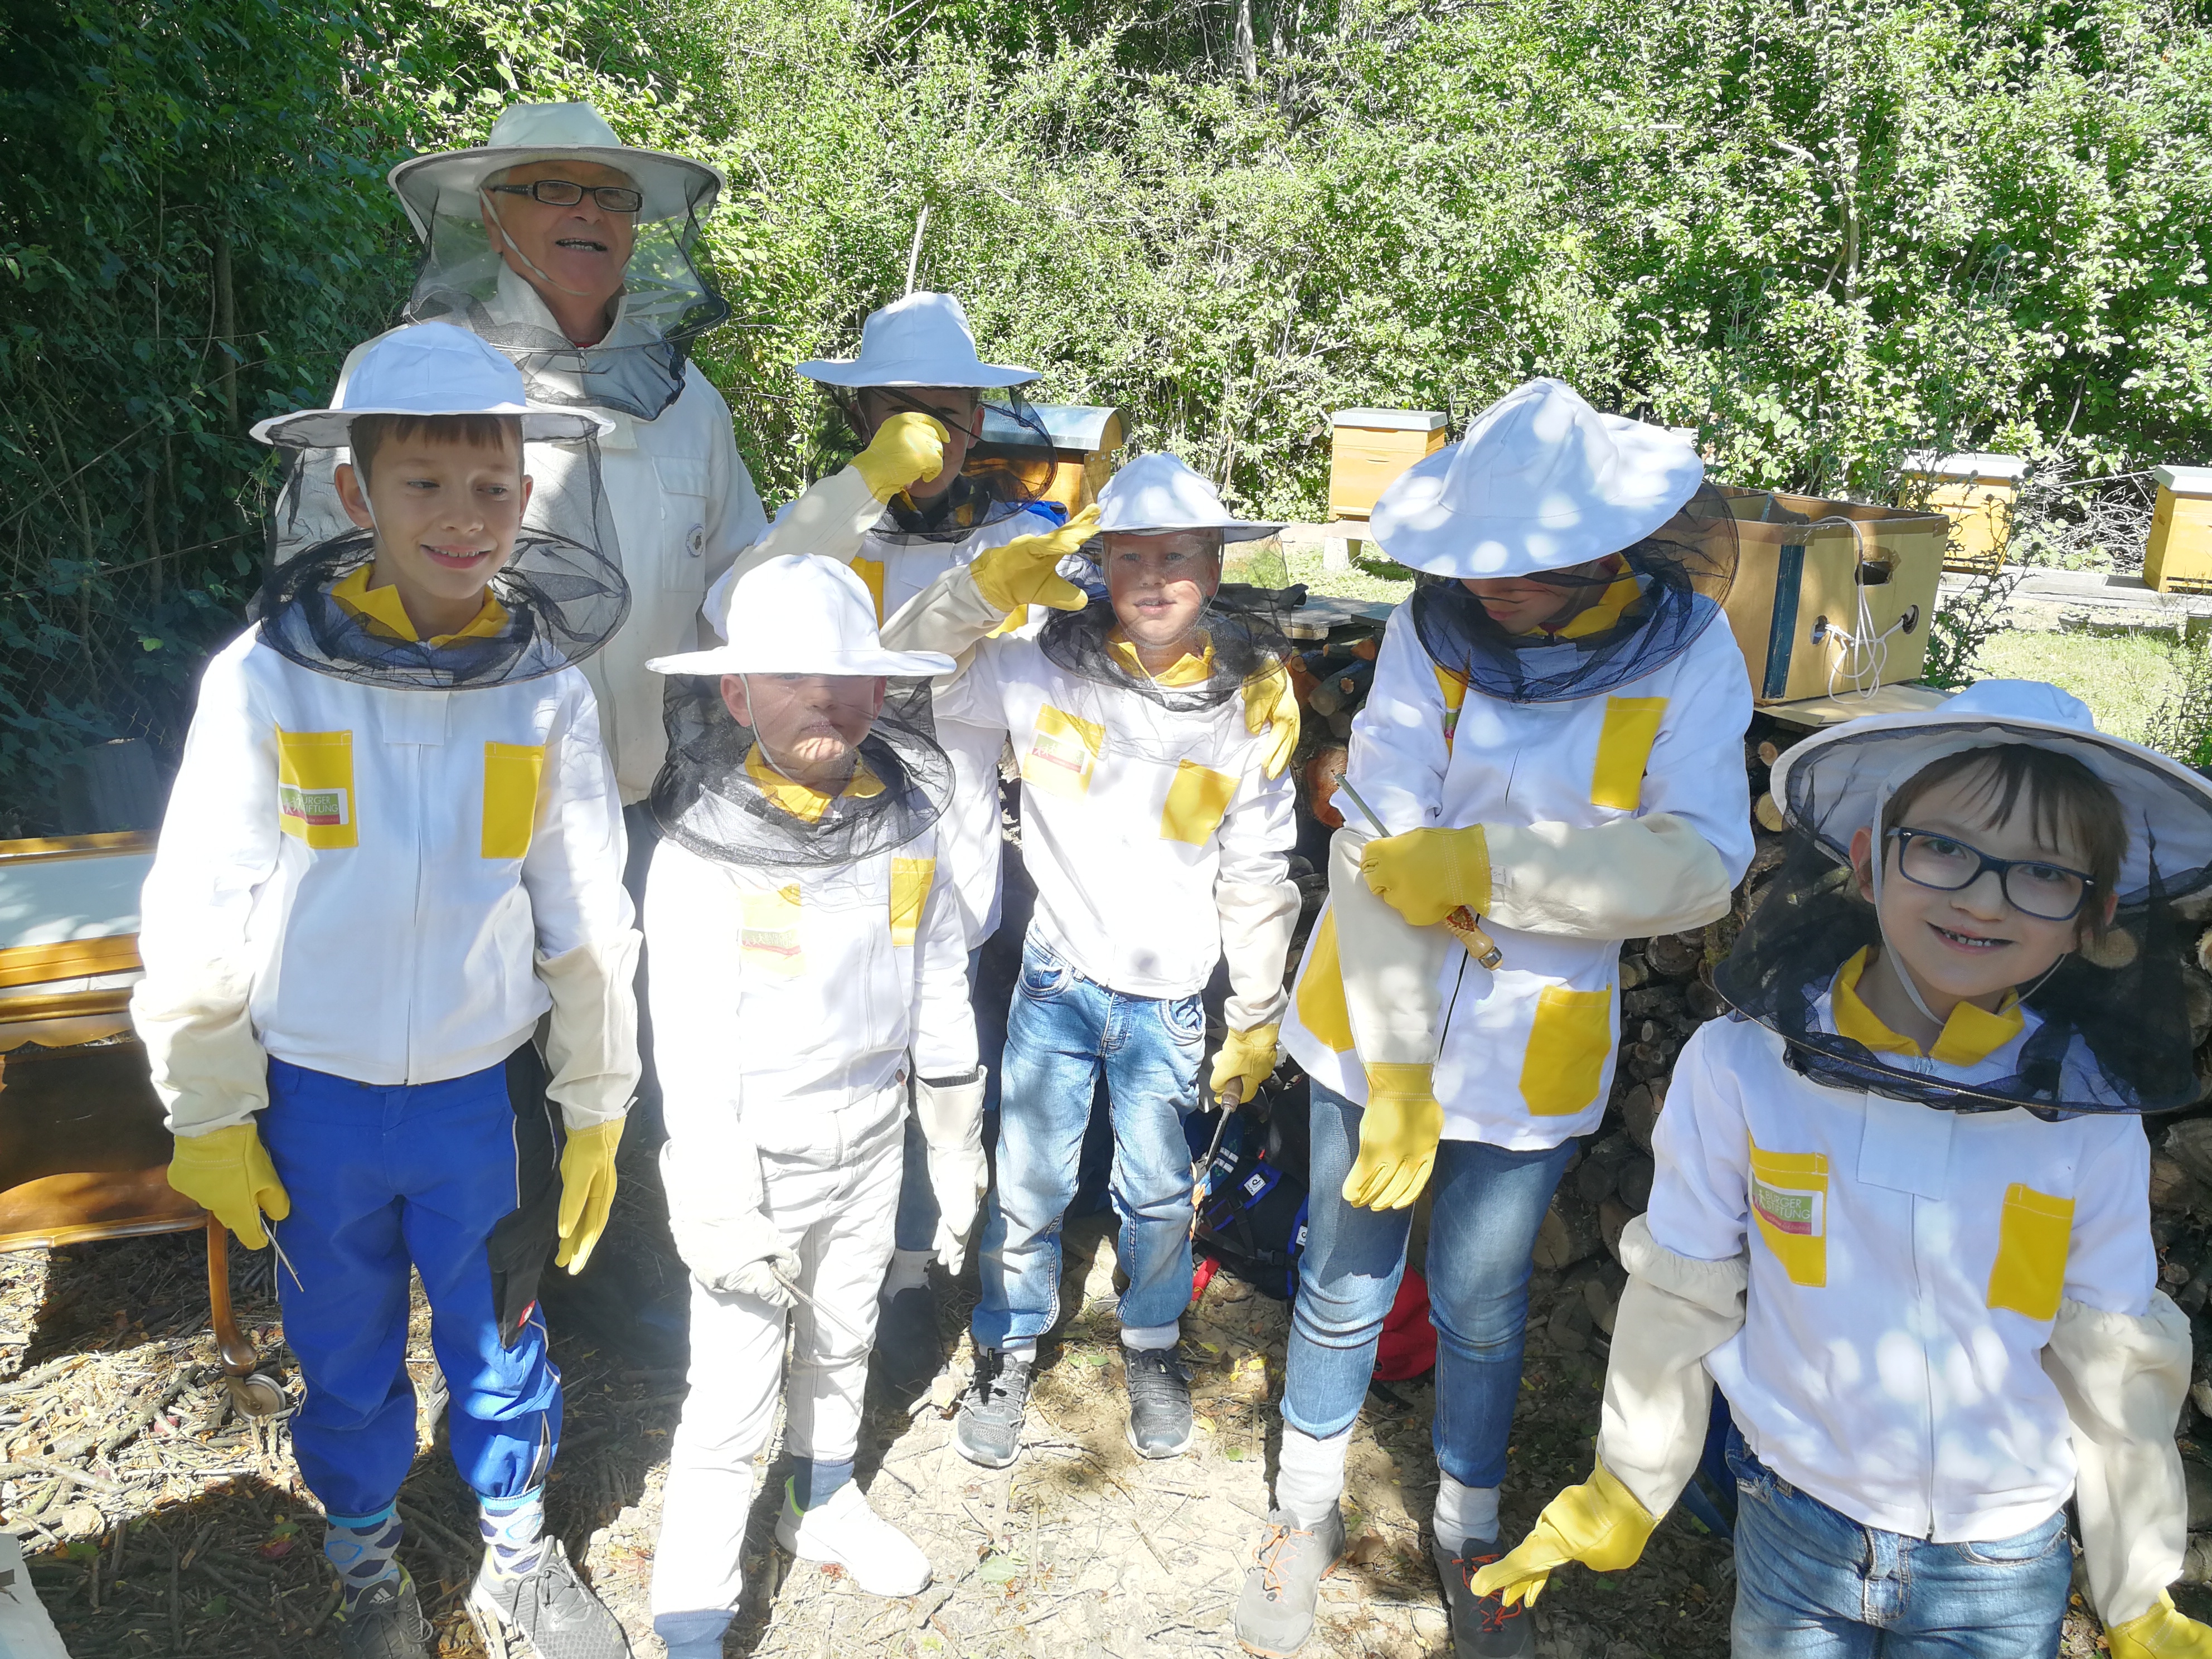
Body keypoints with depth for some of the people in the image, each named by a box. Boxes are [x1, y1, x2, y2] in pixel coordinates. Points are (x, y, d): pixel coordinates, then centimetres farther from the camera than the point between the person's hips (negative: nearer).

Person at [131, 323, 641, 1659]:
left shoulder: (547, 688, -9)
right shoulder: (268, 680, -13)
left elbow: (589, 921, -1)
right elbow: (199, 921, -5)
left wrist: (594, 1113, 4)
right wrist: (210, 1118, -1)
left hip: (483, 1099, 1)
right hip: (315, 1103, 0)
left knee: (500, 1346, 18)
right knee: (346, 1352, 20)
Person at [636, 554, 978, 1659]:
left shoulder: (906, 823, -5)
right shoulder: (701, 853, -18)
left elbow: (940, 986, 5)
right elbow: (693, 1049, -15)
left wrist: (955, 1139, 10)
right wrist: (719, 1213, -14)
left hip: (871, 1139, 5)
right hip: (759, 1157, -4)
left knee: (842, 1340, 24)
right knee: (732, 1396, 2)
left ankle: (824, 1505, 49)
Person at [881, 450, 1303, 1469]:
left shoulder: (1246, 714, -6)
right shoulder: (1043, 672, -9)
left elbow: (1258, 880, 2)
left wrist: (1256, 1023, 7)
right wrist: (992, 585, -23)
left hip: (1167, 1001, 1)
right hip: (1057, 979, 0)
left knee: (1158, 1193, 15)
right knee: (1028, 1185, 9)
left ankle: (1152, 1346, 42)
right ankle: (1009, 1349, 34)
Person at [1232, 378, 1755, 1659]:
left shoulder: (1690, 652, -11)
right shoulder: (1432, 632, -12)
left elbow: (1701, 866, -20)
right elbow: (1373, 853, -16)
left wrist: (1482, 865, -27)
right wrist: (1395, 1064, -19)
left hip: (1532, 1050, 0)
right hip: (1374, 1023, 0)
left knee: (1480, 1307, 16)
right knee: (1343, 1286, 15)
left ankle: (1470, 1529, 44)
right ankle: (1310, 1507, 41)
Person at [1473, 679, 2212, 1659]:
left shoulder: (2093, 1124, -13)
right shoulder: (1739, 1068, -17)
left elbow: (2111, 1375, -1)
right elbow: (1679, 1305, -6)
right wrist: (1619, 1499, 4)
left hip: (2003, 1576, 1)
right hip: (1792, 1533, -1)